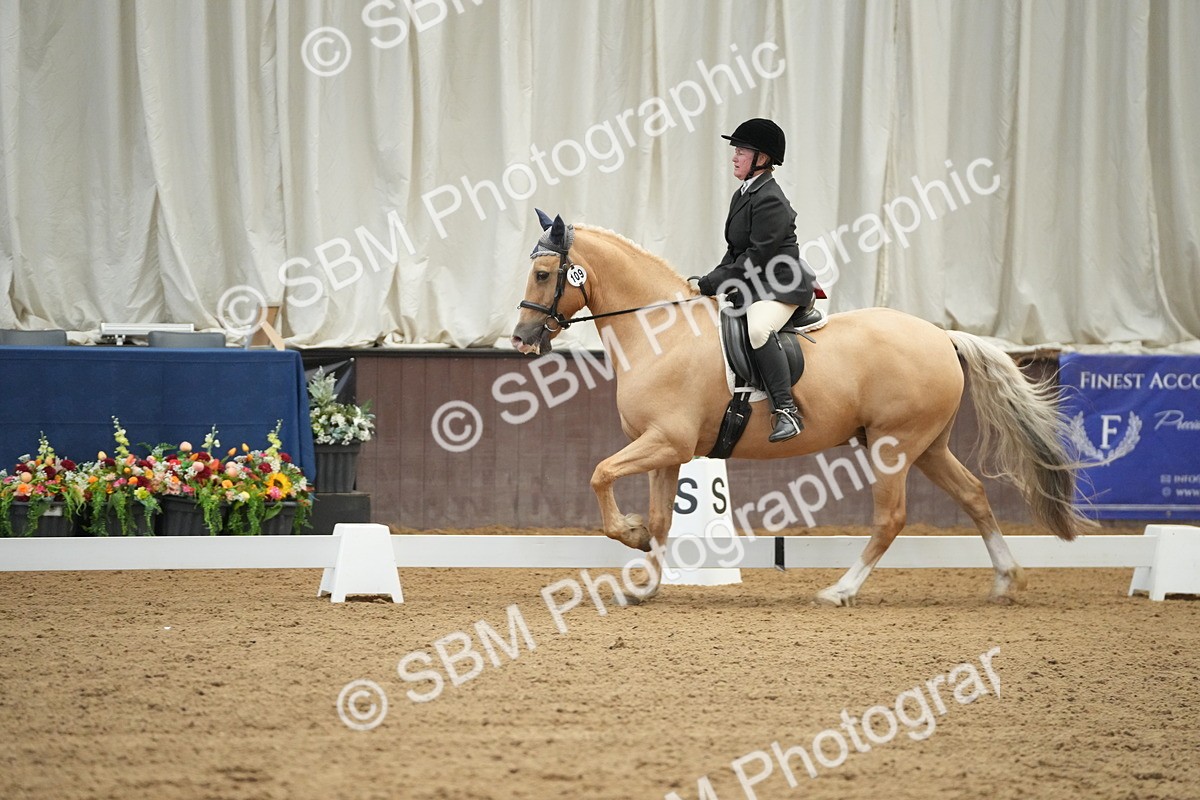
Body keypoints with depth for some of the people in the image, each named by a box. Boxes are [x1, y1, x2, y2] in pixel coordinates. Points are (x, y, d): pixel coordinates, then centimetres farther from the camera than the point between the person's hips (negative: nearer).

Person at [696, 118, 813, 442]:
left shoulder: (769, 200, -16)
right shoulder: (743, 195, 16)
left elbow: (759, 255, -21)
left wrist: (716, 282, -17)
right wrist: (712, 280, 6)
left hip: (779, 286, -11)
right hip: (751, 287, 11)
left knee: (758, 330, -39)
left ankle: (787, 411, -42)